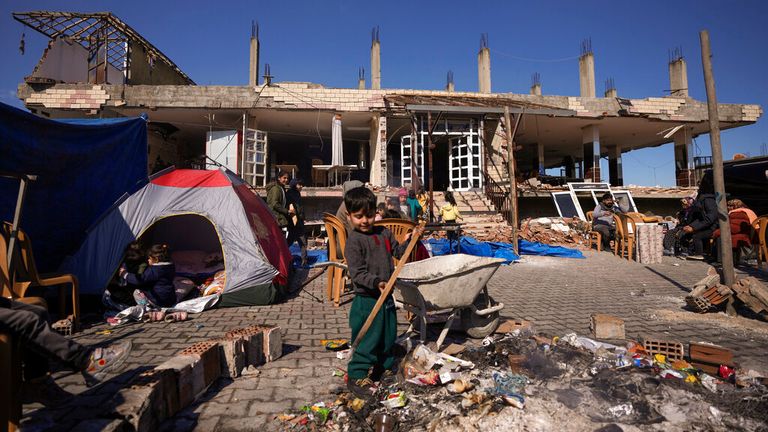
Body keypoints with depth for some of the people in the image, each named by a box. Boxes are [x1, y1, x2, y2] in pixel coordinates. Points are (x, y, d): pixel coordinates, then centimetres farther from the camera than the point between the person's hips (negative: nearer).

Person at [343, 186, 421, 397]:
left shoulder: (384, 233, 7)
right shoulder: (354, 241, -14)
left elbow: (398, 252, 18)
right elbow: (357, 273, -20)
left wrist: (409, 241, 1)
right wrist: (376, 283, -33)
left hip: (386, 296, 7)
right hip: (366, 299, -7)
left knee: (388, 335, 20)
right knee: (367, 339, 1)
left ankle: (385, 367, 40)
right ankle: (357, 376, 17)